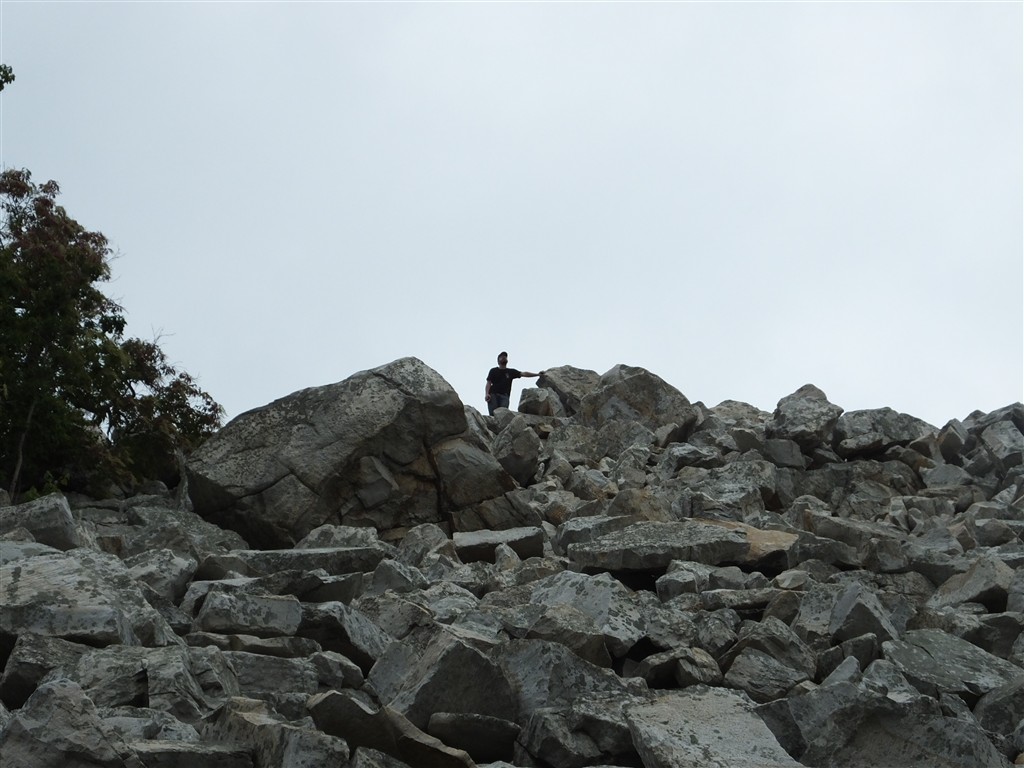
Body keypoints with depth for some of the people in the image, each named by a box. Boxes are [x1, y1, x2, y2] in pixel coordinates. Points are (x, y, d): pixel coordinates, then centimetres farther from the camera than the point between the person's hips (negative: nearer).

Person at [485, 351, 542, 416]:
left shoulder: (511, 372, 19)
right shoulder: (493, 371, 17)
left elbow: (523, 374, 11)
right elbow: (489, 383, 9)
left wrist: (537, 374, 1)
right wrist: (486, 394, -9)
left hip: (504, 396, 1)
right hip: (493, 395, -1)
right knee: (493, 414, -16)